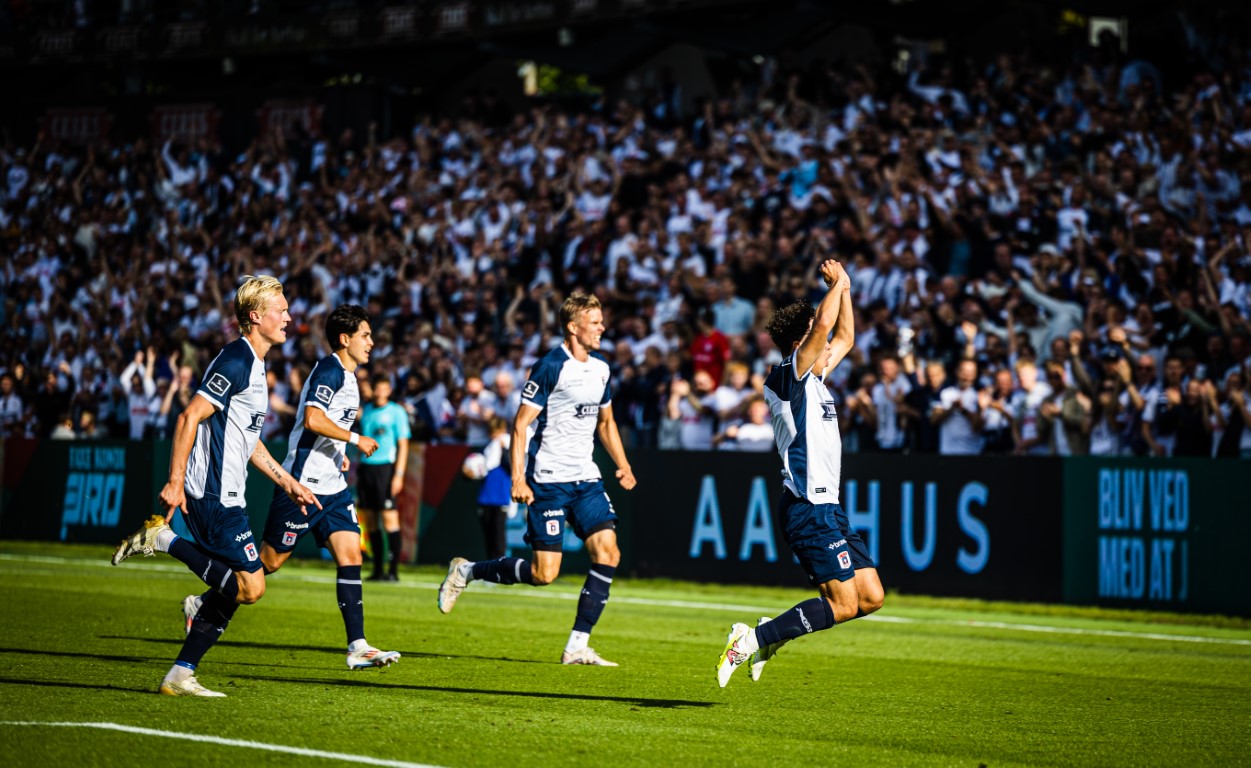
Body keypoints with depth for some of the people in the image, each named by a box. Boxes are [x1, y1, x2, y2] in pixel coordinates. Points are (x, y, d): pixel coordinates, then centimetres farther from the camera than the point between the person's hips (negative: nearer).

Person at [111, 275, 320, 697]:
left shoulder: (254, 365, 18)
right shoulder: (236, 362, -13)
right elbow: (190, 417, -18)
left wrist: (287, 481, 23)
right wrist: (175, 482, -21)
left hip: (225, 495, 10)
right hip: (213, 496, -10)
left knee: (232, 589, 10)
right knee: (249, 586, -13)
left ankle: (181, 675, 12)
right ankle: (163, 539, -6)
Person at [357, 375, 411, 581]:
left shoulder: (396, 412, 0)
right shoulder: (366, 410, 15)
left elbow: (403, 444, -3)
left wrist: (399, 474, -11)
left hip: (385, 468, -5)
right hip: (366, 467, 5)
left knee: (389, 518, -9)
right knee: (370, 521, 4)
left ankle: (393, 570, -8)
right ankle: (377, 570, 9)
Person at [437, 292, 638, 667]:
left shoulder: (600, 367, 10)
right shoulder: (550, 366, -12)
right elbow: (520, 425, -12)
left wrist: (622, 465, 12)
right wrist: (518, 479, -19)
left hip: (585, 478, 7)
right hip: (548, 480, -7)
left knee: (607, 552, -9)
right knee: (544, 573, -7)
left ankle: (577, 646, -3)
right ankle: (466, 571, 16)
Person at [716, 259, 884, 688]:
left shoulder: (811, 378, 17)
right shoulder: (790, 376, -9)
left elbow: (844, 338, 31)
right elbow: (823, 324, -21)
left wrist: (844, 290, 22)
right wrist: (837, 284, -6)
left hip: (826, 506, 10)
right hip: (809, 507, -10)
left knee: (870, 597, 5)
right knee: (843, 604, -13)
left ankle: (772, 635, 12)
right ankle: (753, 638, -6)